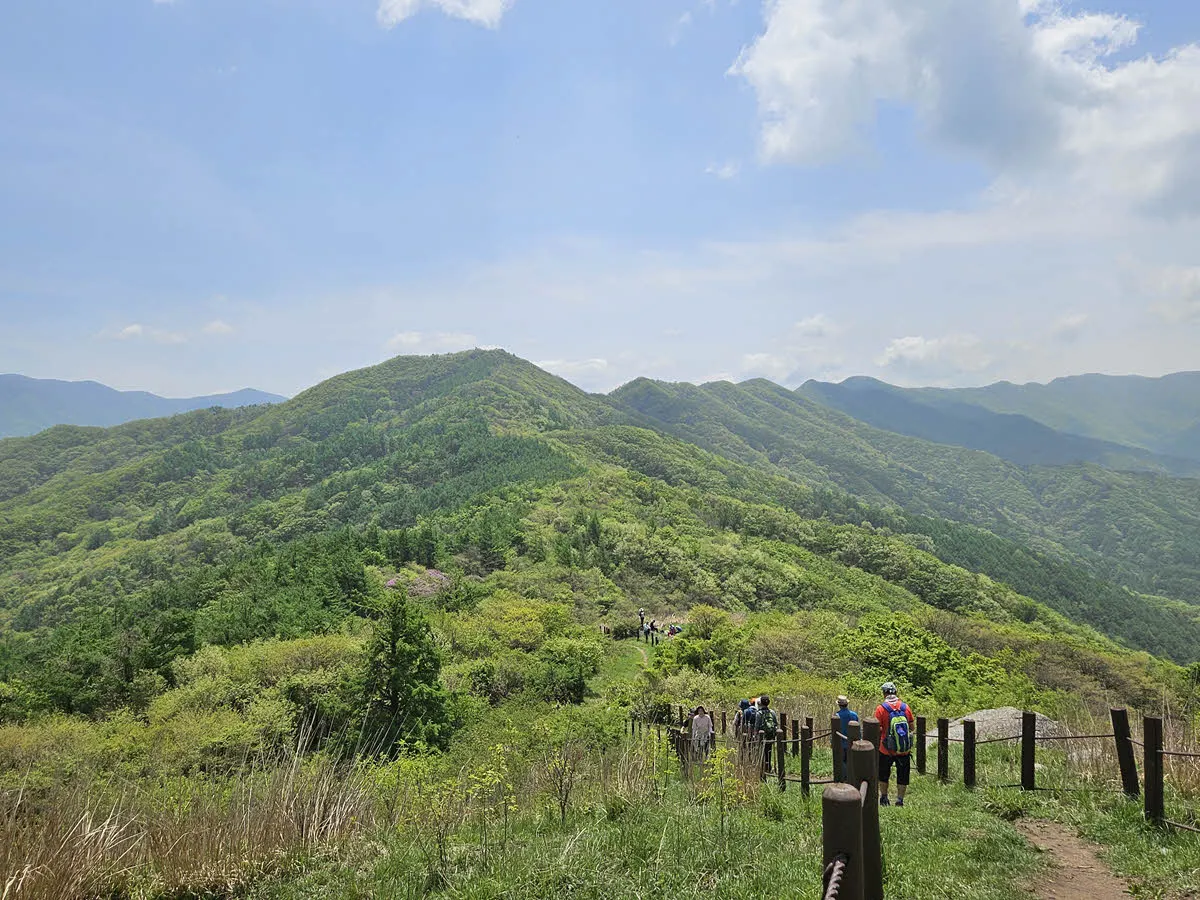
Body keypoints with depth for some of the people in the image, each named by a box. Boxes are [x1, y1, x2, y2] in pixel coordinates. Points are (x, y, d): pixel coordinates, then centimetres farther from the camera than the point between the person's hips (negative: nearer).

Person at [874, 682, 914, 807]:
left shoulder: (881, 709, -13)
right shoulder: (905, 707, -3)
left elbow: (878, 729, -14)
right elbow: (911, 727, 4)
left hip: (886, 750, -2)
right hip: (904, 750, 2)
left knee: (883, 774, 18)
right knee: (902, 775, 13)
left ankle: (884, 798, 26)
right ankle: (900, 800, 13)